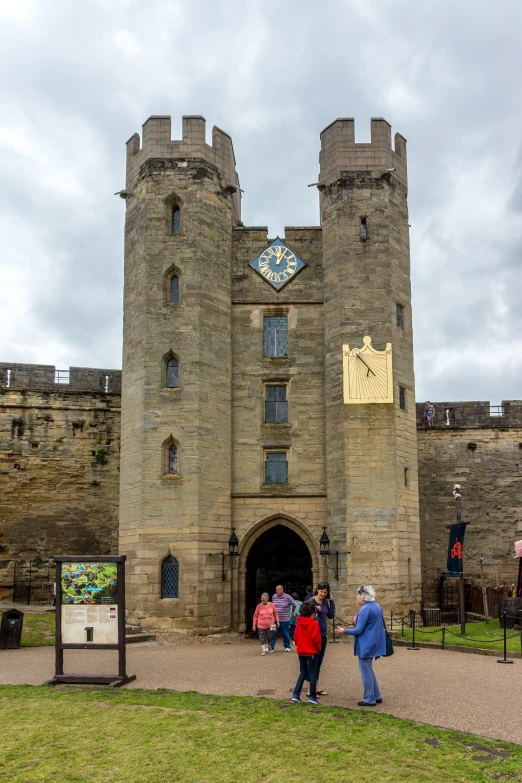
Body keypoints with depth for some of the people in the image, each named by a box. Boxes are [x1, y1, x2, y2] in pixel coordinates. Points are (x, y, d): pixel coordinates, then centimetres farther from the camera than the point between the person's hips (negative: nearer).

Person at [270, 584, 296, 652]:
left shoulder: (287, 597, -10)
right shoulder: (274, 597, 2)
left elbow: (294, 605, 2)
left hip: (285, 619, -2)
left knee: (286, 634, 9)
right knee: (273, 633, -2)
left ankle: (287, 647, 24)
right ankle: (271, 647, 4)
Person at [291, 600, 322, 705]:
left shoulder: (299, 623, 1)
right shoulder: (314, 623, -16)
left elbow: (295, 636, 5)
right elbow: (316, 638, -15)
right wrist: (318, 648, 1)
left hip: (301, 651, 5)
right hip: (312, 651, -5)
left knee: (303, 672, 15)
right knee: (312, 673, 3)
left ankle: (296, 694, 7)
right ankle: (312, 696, 3)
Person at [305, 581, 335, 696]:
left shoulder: (325, 602, 6)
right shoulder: (311, 601, -13)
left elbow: (331, 616, 6)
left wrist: (331, 601, 1)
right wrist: (316, 609, -27)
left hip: (323, 634, 7)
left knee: (319, 662, 14)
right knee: (313, 662, -1)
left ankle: (316, 688, 23)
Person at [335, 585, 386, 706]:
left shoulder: (365, 610, -21)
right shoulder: (377, 607, 7)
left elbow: (358, 630, -19)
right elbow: (381, 625, 17)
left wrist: (344, 631, -5)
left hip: (365, 645, -9)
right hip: (374, 644, 9)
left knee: (366, 672, 2)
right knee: (369, 671, 20)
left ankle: (369, 699, 10)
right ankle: (376, 696, 25)